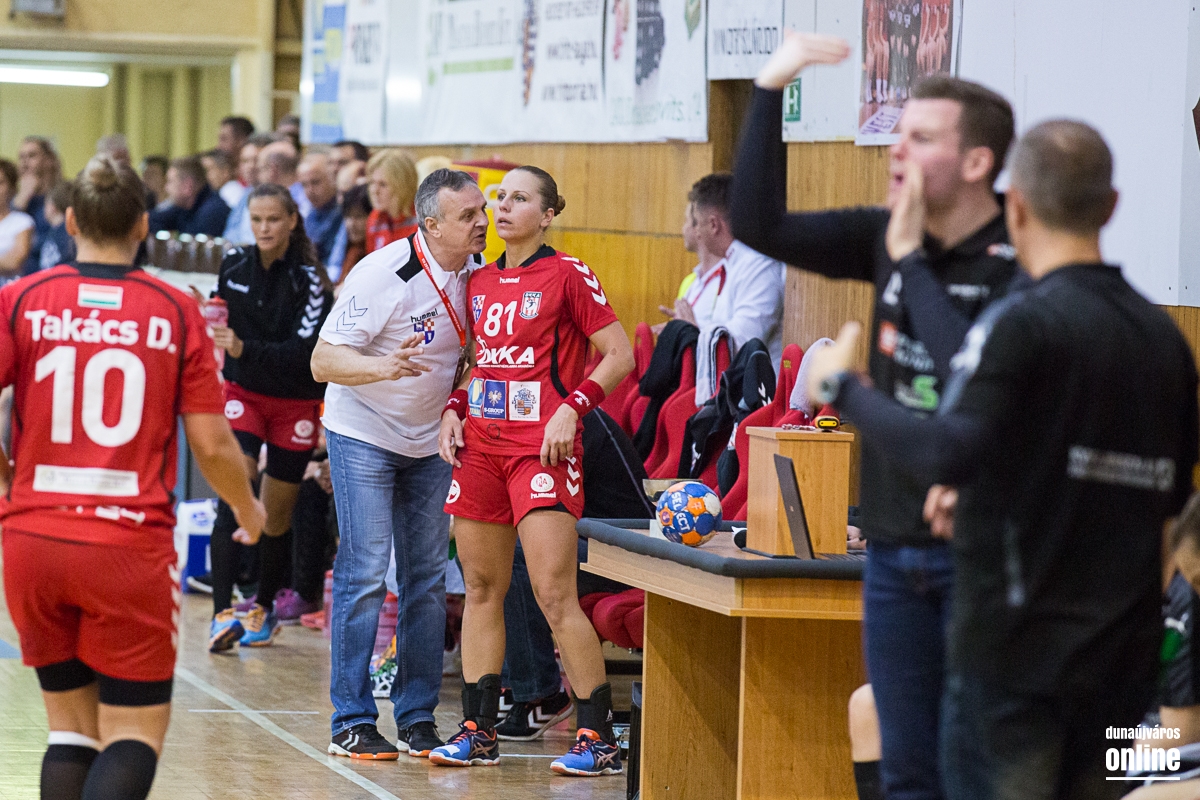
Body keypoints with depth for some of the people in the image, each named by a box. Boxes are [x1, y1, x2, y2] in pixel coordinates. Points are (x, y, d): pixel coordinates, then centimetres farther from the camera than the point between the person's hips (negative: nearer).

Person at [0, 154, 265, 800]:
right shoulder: (177, 312, -1)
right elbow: (213, 446, -1)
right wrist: (248, 511, 18)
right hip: (131, 545, -2)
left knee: (71, 722, 17)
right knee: (136, 732, 3)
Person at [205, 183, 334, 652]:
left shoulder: (309, 280, -15)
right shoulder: (233, 266, -4)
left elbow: (303, 352, -25)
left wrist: (245, 349, -34)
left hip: (294, 403, -2)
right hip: (243, 393, 2)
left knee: (276, 516, 7)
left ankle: (264, 608, 29)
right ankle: (222, 614, -24)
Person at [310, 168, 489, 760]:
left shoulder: (477, 273, -4)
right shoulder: (383, 275, -22)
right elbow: (323, 361, -23)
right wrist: (384, 367, -40)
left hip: (430, 442, 6)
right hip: (363, 436, -6)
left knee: (427, 578, 5)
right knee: (364, 573, -8)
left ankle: (418, 717, 12)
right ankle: (352, 722, -2)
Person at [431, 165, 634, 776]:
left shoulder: (567, 275, -4)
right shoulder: (480, 283, 14)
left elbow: (619, 355, -5)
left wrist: (571, 408, -15)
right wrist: (453, 410, 9)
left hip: (541, 446, -7)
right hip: (480, 443, 7)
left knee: (554, 593, -12)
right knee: (482, 588, 8)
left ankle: (599, 737, -7)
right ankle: (478, 731, 14)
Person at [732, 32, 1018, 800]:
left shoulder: (1018, 264, -14)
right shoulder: (886, 239, 4)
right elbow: (758, 224, 1)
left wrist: (911, 260, -16)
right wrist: (771, 89, -7)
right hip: (894, 548, 6)